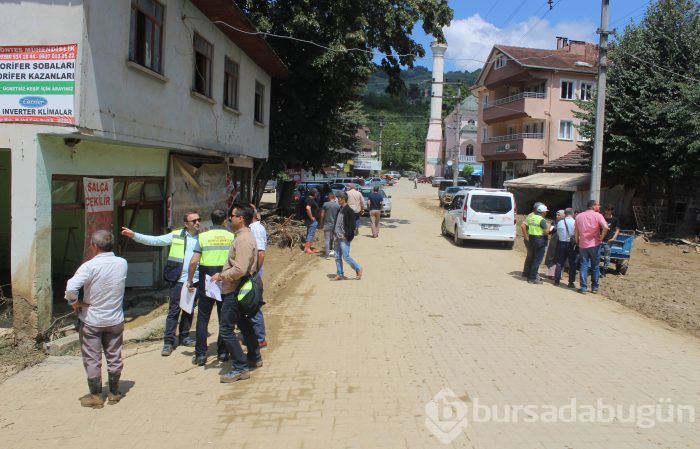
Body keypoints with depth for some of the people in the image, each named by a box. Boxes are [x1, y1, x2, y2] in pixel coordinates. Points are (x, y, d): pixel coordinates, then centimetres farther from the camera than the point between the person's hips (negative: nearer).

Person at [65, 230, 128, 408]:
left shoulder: (89, 266, -20)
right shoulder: (122, 263, -6)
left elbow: (70, 288, -31)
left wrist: (75, 303, -12)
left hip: (92, 321, -4)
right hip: (115, 320, 4)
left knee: (92, 359, 10)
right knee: (114, 357, 14)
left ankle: (96, 396, 20)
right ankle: (114, 393, 26)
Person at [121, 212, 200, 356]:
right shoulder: (176, 236, 1)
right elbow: (154, 240, -1)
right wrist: (134, 235, -9)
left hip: (195, 280, 2)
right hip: (178, 280, -2)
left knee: (189, 310, 14)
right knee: (174, 311, 2)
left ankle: (184, 336, 28)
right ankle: (168, 342, 8)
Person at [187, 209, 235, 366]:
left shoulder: (203, 236, -3)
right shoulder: (231, 237, -2)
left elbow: (193, 261, -8)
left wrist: (190, 281, 2)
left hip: (206, 282, -1)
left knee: (203, 318, 7)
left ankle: (200, 354, 7)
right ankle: (223, 352, 17)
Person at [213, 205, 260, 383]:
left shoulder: (243, 239, -21)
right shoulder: (245, 236, 12)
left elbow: (239, 270, -28)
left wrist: (221, 276, -16)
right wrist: (222, 275, 14)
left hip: (235, 291, -11)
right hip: (240, 289, 11)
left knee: (226, 329, -8)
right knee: (244, 323, 22)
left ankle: (240, 368, -3)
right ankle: (254, 358, 36)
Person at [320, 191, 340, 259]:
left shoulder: (325, 204, -5)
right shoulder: (338, 205, -4)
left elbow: (322, 215, -2)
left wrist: (321, 223, 8)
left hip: (327, 224, -1)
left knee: (327, 240, 1)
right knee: (334, 239, 15)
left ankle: (327, 254, -2)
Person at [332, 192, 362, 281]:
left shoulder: (349, 211, -13)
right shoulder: (340, 210, 13)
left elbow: (352, 225, -18)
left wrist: (346, 235, -18)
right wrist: (335, 232, 11)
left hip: (344, 238, -9)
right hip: (338, 237, 9)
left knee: (346, 257, -7)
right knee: (337, 257, 10)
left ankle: (358, 268, 10)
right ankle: (340, 274, 18)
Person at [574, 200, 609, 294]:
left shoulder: (579, 216, 5)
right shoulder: (598, 215, -7)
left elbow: (576, 231, 6)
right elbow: (605, 227, -22)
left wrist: (577, 241, 15)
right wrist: (601, 237, -10)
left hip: (582, 245, 3)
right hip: (594, 244, -3)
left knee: (584, 266, 7)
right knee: (595, 266, 10)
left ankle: (583, 287, 2)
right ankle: (594, 287, 16)